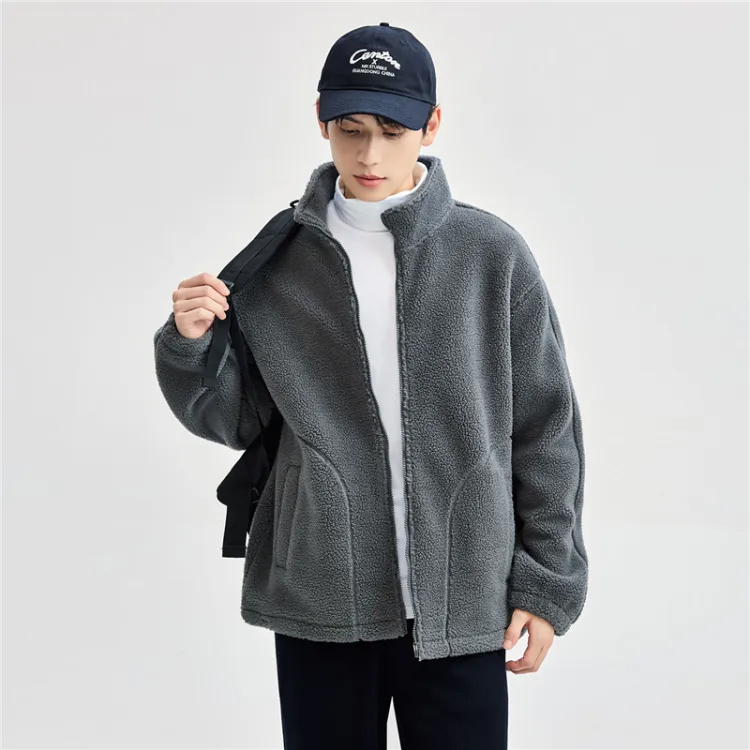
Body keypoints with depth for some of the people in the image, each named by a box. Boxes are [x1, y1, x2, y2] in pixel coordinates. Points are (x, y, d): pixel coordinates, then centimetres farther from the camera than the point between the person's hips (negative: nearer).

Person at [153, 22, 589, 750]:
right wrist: (192, 344, -10)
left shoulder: (492, 255, -3)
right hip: (318, 603, 1)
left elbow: (544, 430, 2)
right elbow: (234, 418, 9)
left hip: (461, 602, -1)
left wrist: (547, 583, 1)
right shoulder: (278, 260, 2)